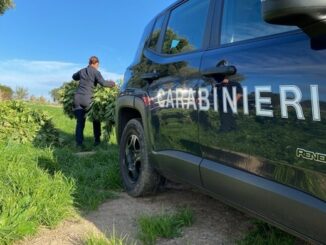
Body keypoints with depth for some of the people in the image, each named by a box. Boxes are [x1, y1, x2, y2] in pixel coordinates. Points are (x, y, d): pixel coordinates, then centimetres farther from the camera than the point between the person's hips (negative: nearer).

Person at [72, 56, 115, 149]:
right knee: (96, 119, 16)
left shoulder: (82, 71, 16)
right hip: (87, 99, -4)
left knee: (80, 121, 6)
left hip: (77, 98, 4)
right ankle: (97, 140, 18)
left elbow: (74, 77, 35)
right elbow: (103, 83, -13)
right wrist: (112, 83, 2)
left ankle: (79, 143, -2)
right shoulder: (96, 72, 0)